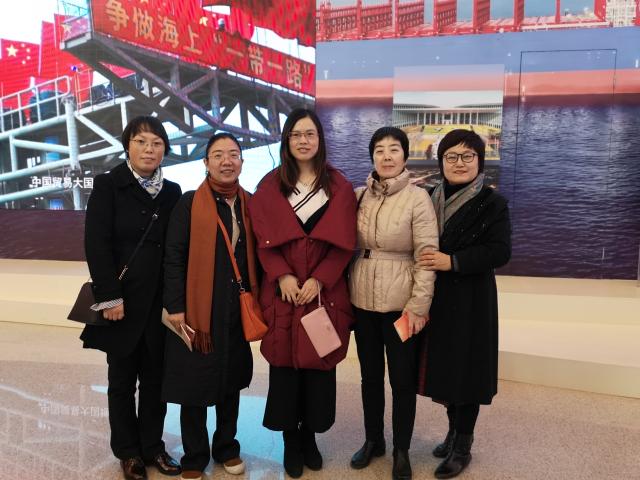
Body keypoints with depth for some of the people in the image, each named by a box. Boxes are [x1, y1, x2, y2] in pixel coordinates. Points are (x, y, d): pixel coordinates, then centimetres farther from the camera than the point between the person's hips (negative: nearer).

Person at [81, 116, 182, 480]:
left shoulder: (172, 191, 7)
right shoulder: (108, 185, -4)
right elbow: (96, 244, -10)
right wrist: (110, 296, -16)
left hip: (161, 302, 3)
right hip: (123, 301, -3)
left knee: (156, 377, 11)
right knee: (123, 378, 11)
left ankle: (153, 446, 27)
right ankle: (128, 450, 27)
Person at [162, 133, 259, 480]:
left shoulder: (250, 204, 6)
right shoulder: (189, 203, -5)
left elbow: (257, 255, 11)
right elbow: (173, 258, -7)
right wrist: (175, 307, -12)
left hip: (239, 308, 4)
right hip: (198, 308, -3)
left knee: (231, 379, 16)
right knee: (195, 383, 7)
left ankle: (226, 447, 35)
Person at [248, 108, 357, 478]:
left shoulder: (338, 185, 5)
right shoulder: (270, 185, 7)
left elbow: (344, 242, -1)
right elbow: (264, 239, 1)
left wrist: (319, 280, -13)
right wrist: (282, 276, -14)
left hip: (325, 290, 0)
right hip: (283, 290, 0)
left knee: (318, 365, 6)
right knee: (285, 365, 4)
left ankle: (310, 436, 25)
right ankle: (291, 441, 21)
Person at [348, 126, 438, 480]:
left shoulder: (418, 198, -8)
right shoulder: (358, 196, 4)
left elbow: (427, 255, -10)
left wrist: (419, 305, -14)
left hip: (400, 302, -3)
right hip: (362, 300, 4)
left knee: (402, 378, 9)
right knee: (370, 374, 17)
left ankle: (402, 450, 29)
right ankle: (373, 440, 36)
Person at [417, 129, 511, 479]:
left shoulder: (492, 203, -7)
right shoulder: (432, 200, 7)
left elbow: (500, 252, -15)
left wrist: (453, 261, -22)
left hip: (471, 301, -5)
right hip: (437, 298, 5)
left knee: (466, 368, 3)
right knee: (443, 366, 13)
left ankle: (463, 446, 19)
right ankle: (454, 429, 34)